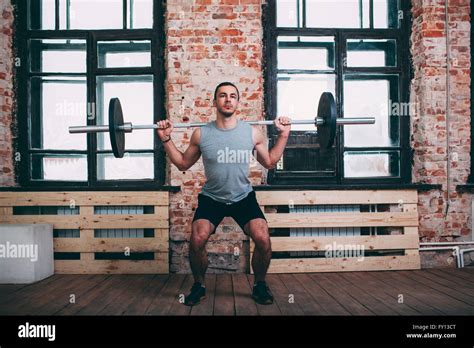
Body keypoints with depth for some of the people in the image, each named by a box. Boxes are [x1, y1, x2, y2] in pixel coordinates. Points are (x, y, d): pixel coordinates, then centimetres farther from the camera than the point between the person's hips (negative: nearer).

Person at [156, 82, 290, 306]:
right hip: (211, 198, 0)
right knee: (197, 240, -22)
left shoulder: (252, 133, -6)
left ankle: (260, 285, 8)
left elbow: (270, 162, 6)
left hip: (244, 197, 0)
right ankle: (198, 286, 6)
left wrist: (283, 135, -1)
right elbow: (183, 164, 5)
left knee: (263, 239, -20)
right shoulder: (201, 134, -7)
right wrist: (166, 140, -3)